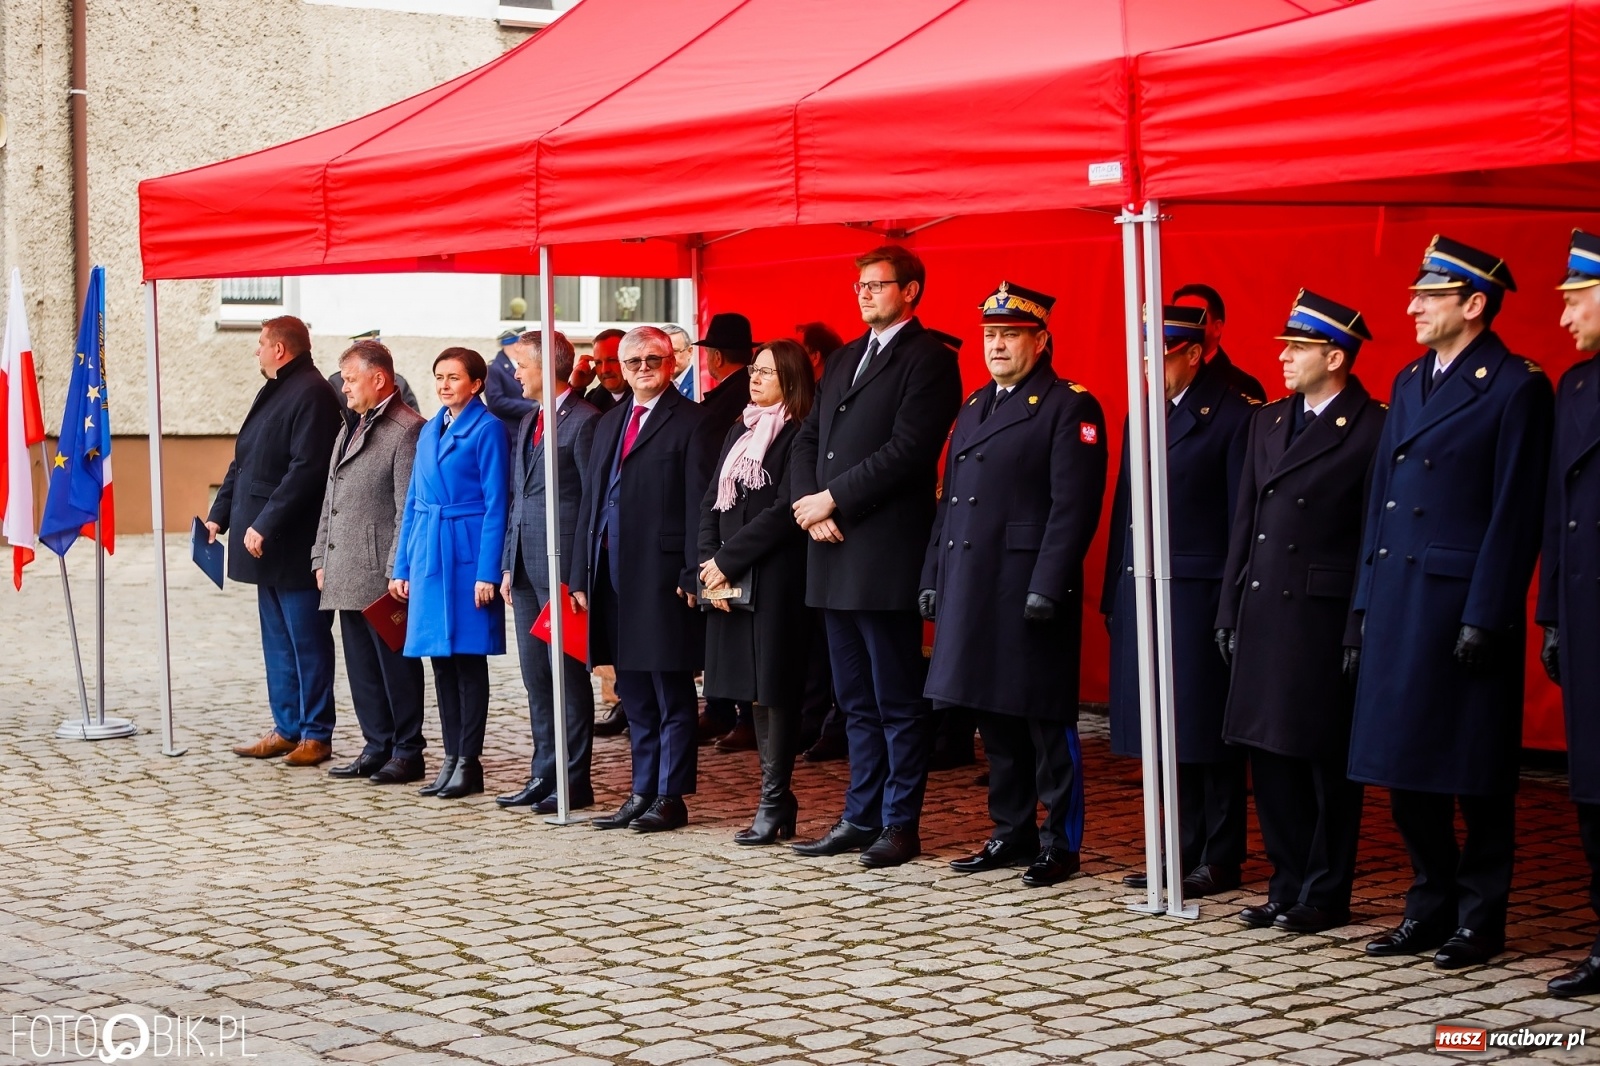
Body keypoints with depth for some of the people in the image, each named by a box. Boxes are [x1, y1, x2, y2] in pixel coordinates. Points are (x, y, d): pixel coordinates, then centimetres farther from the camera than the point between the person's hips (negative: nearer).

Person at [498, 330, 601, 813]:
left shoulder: (583, 421, -10)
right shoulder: (529, 422, 17)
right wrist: (509, 564, 14)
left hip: (561, 566, -9)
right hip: (526, 568, 9)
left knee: (568, 674, -2)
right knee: (536, 677, 11)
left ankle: (575, 779, 4)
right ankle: (544, 774, 18)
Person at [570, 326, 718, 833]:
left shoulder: (691, 422, -4)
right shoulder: (609, 422, 18)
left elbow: (699, 504, -10)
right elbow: (590, 500, 17)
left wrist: (693, 574, -17)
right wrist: (581, 573, 11)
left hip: (662, 576, -7)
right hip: (613, 575, 7)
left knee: (671, 692, 0)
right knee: (633, 695, 13)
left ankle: (671, 797, 6)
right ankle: (642, 793, 21)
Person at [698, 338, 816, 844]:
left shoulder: (798, 436, -8)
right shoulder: (740, 432, 16)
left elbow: (784, 512, -16)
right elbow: (711, 501, 12)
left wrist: (728, 560, -14)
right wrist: (709, 562, -3)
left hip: (776, 580, -8)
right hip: (731, 582, 8)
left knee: (775, 687, -5)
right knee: (755, 689, 10)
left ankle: (774, 804, -1)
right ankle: (777, 799, 16)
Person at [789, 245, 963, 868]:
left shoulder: (929, 359, -5)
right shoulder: (843, 359, 20)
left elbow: (907, 449, -16)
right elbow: (808, 438, 17)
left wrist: (833, 498, -14)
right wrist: (810, 505, -1)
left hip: (886, 553, -8)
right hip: (833, 551, 8)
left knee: (898, 701, -2)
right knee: (856, 701, 13)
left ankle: (900, 825, 3)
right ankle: (860, 818, 19)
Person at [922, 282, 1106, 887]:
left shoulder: (1069, 408, -6)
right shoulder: (973, 409, 19)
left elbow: (1074, 506, -14)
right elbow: (948, 501, 20)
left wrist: (1047, 586, -20)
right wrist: (933, 578, 14)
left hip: (1030, 589, -8)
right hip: (971, 588, 8)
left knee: (1045, 720, -1)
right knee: (995, 718, 12)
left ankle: (1058, 843, 6)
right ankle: (1012, 833, 21)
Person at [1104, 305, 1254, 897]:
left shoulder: (1232, 417, -7)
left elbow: (1244, 519, -10)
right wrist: (1114, 595, 11)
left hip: (1200, 597, -7)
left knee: (1205, 731, -1)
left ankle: (1221, 859, 8)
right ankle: (1185, 850, 21)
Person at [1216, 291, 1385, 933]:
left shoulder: (1373, 431, -8)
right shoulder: (1268, 422, 13)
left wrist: (1362, 632, -15)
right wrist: (1230, 610, 12)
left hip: (1325, 618, -7)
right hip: (1263, 614, 7)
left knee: (1326, 762, 2)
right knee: (1271, 758, 10)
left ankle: (1325, 896, 12)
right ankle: (1288, 886, 21)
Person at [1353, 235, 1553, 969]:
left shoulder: (1516, 387, -8)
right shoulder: (1409, 383, 15)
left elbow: (1514, 514, -13)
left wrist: (1485, 619, -17)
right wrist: (1368, 602, 11)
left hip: (1464, 603, -7)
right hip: (1399, 600, 7)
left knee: (1474, 769, 2)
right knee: (1406, 768, 11)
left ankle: (1480, 920, 12)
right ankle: (1430, 909, 22)